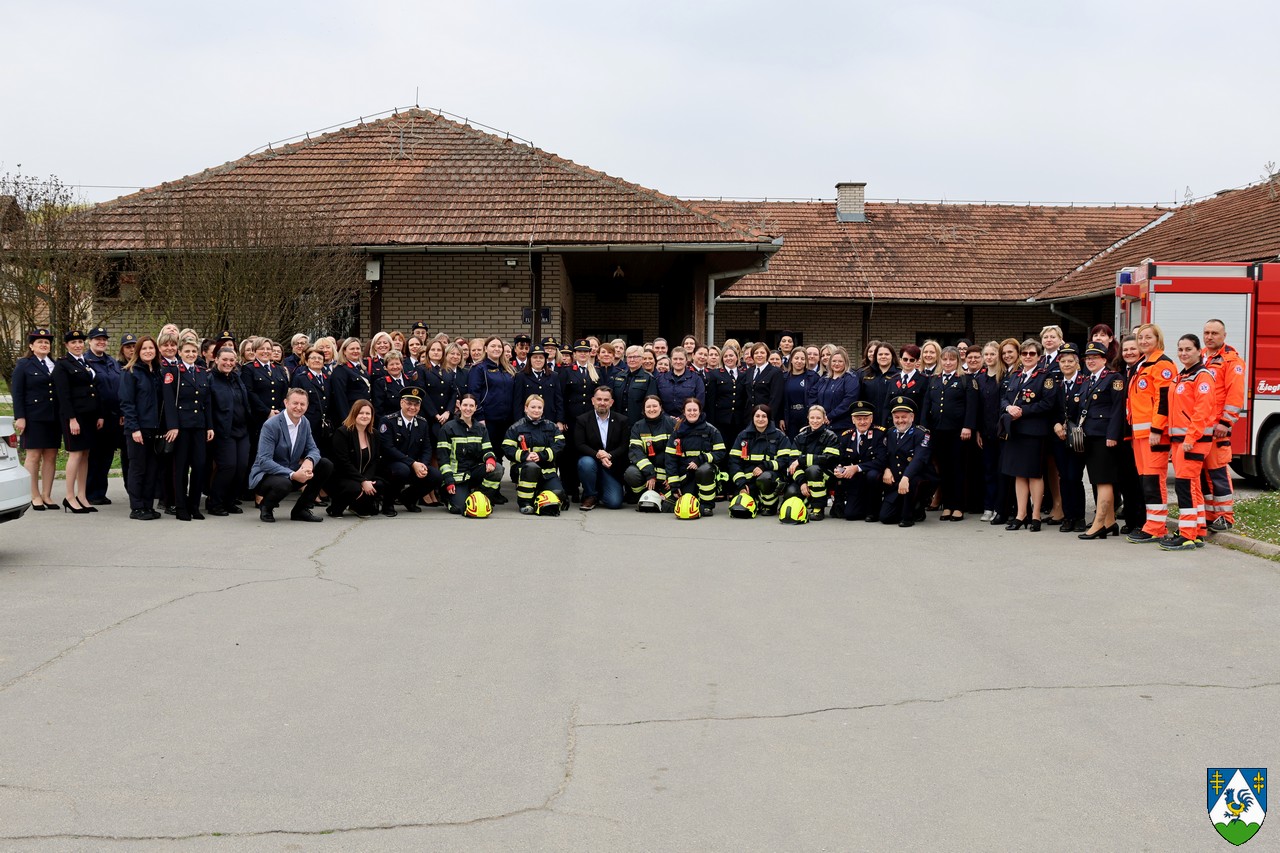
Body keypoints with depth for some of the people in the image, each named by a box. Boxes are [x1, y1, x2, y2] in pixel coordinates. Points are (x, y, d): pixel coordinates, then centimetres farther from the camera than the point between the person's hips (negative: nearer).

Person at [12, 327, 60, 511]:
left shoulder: (56, 365, 13)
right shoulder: (23, 365, 3)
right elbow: (17, 393, -2)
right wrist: (20, 417, -11)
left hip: (54, 418, 4)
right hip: (33, 418, -4)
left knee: (51, 456, 4)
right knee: (33, 456, -1)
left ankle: (47, 495, 11)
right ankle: (35, 496, 4)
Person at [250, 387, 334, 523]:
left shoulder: (305, 423, 2)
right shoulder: (271, 425, -20)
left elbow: (313, 449, 4)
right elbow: (264, 461, -25)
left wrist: (309, 461, -24)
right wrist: (292, 475, -34)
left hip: (293, 473, 7)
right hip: (266, 475, -7)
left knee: (326, 465, -8)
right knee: (283, 484, -40)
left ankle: (301, 509, 2)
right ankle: (265, 507, -3)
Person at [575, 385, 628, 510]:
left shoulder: (621, 421, 5)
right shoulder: (582, 420, 1)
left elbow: (624, 447, -2)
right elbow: (580, 445, -9)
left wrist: (609, 456, -21)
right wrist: (597, 455, -26)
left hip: (611, 467, 1)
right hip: (591, 460, -1)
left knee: (615, 503, -15)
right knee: (586, 462, -38)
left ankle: (601, 491, 24)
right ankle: (590, 496, -11)